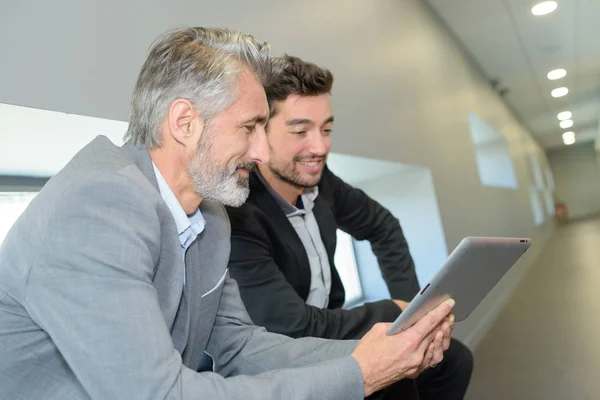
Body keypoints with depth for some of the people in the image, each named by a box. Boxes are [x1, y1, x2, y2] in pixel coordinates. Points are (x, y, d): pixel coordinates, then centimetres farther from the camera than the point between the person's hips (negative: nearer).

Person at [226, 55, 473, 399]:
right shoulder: (234, 216, -30)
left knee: (453, 359, 6)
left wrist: (412, 303, -2)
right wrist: (396, 313, -17)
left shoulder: (317, 179, -9)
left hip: (328, 337, 7)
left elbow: (383, 227, 8)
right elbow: (296, 329, -30)